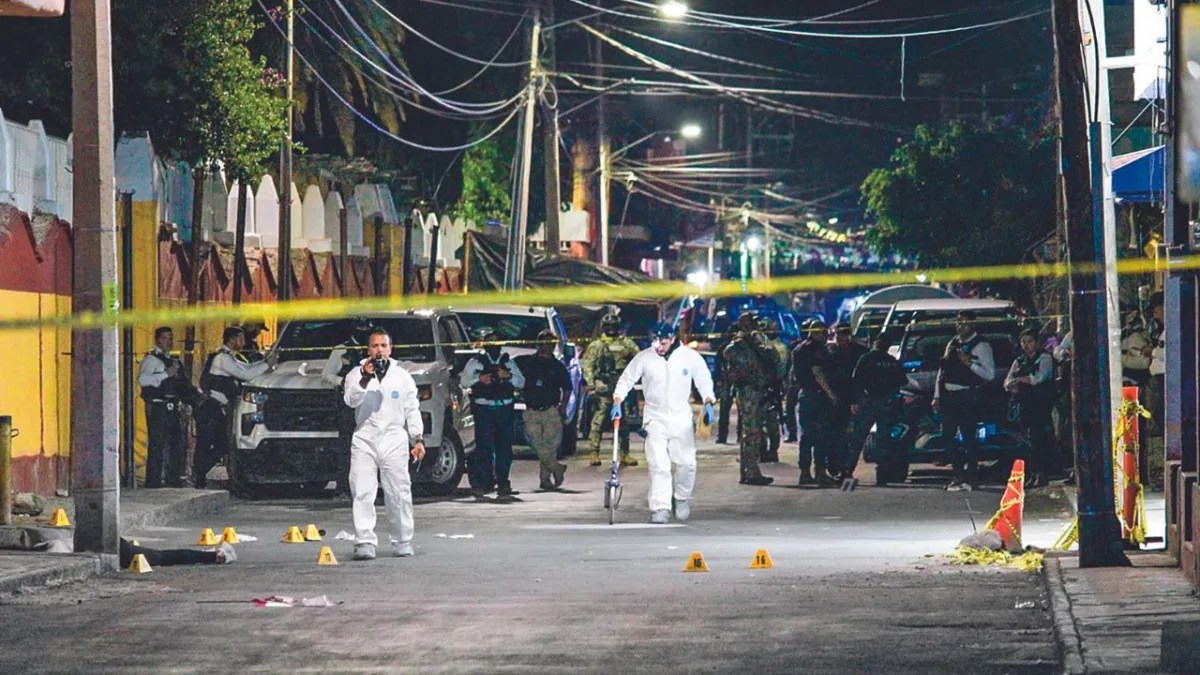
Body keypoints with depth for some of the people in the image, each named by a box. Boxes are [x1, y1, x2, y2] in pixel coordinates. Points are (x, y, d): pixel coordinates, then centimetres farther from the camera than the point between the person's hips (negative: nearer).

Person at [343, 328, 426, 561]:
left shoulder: (402, 376, 12)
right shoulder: (356, 374, 8)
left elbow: (412, 410, 12)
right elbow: (351, 400, -8)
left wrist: (418, 439, 4)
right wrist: (365, 379, -22)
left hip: (394, 440, 1)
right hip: (364, 439, -1)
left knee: (399, 494, 1)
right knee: (362, 493, -9)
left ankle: (403, 542, 12)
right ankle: (365, 542, -9)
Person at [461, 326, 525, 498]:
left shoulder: (508, 362, 17)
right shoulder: (476, 363, 8)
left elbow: (521, 382, 13)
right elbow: (465, 382, 3)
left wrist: (508, 376, -6)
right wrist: (480, 379, -14)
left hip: (505, 409, 4)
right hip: (484, 409, -4)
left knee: (505, 447, 4)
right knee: (484, 447, -9)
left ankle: (503, 483, 10)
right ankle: (481, 484, -9)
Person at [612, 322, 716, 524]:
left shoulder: (690, 357, -3)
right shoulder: (644, 358, -5)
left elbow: (704, 381, 7)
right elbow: (626, 380, 2)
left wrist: (708, 403, -5)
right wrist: (617, 402, -10)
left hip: (682, 418, 1)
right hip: (655, 418, -1)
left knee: (687, 462, 3)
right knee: (658, 464, -10)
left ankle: (682, 498, 27)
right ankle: (660, 508, -10)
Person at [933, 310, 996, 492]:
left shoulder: (981, 346, -1)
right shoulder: (952, 344, 18)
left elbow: (990, 374, -7)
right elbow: (942, 370, 18)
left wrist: (970, 363, -18)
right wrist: (937, 396, 13)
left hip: (967, 397, -7)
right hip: (948, 396, 7)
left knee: (968, 437, -6)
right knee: (948, 437, 7)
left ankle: (971, 477, 0)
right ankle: (959, 475, 16)